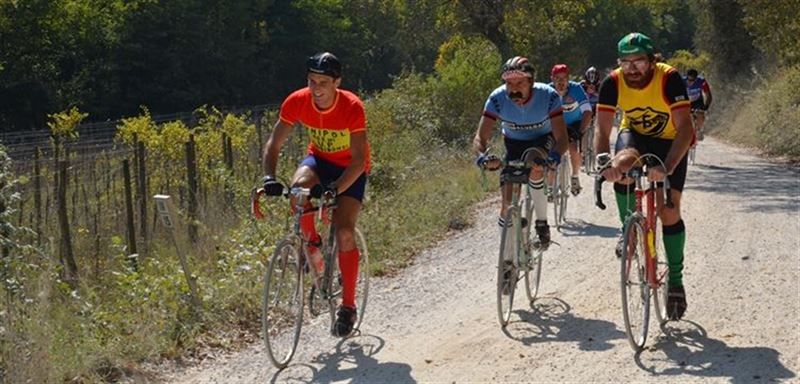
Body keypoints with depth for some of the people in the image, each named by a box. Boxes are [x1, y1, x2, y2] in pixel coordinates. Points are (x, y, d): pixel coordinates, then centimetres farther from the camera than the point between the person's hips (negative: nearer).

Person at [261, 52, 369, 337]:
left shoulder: (352, 107, -30)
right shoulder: (297, 102, -21)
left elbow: (359, 160, -30)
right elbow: (274, 144, -15)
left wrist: (335, 189, -45)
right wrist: (269, 178, -33)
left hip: (350, 169, -3)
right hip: (319, 159, 3)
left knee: (344, 233, -18)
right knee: (299, 186, -34)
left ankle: (348, 307, -6)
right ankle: (311, 246, -8)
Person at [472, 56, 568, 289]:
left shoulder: (548, 96, -31)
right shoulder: (497, 99, -27)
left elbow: (561, 138, -33)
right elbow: (480, 137, -28)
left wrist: (555, 156, -55)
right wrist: (482, 155, -51)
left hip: (542, 141, -2)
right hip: (513, 144, 2)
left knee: (535, 167, -37)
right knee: (508, 204, -9)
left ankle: (542, 222, -16)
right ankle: (508, 262, 6)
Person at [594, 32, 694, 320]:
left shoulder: (669, 79, -29)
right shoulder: (613, 83, -21)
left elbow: (685, 127, -35)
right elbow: (602, 130, -22)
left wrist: (667, 167, -49)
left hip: (669, 142, -2)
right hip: (634, 135, 2)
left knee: (669, 211, -12)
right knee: (621, 165, -34)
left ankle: (675, 280, 5)